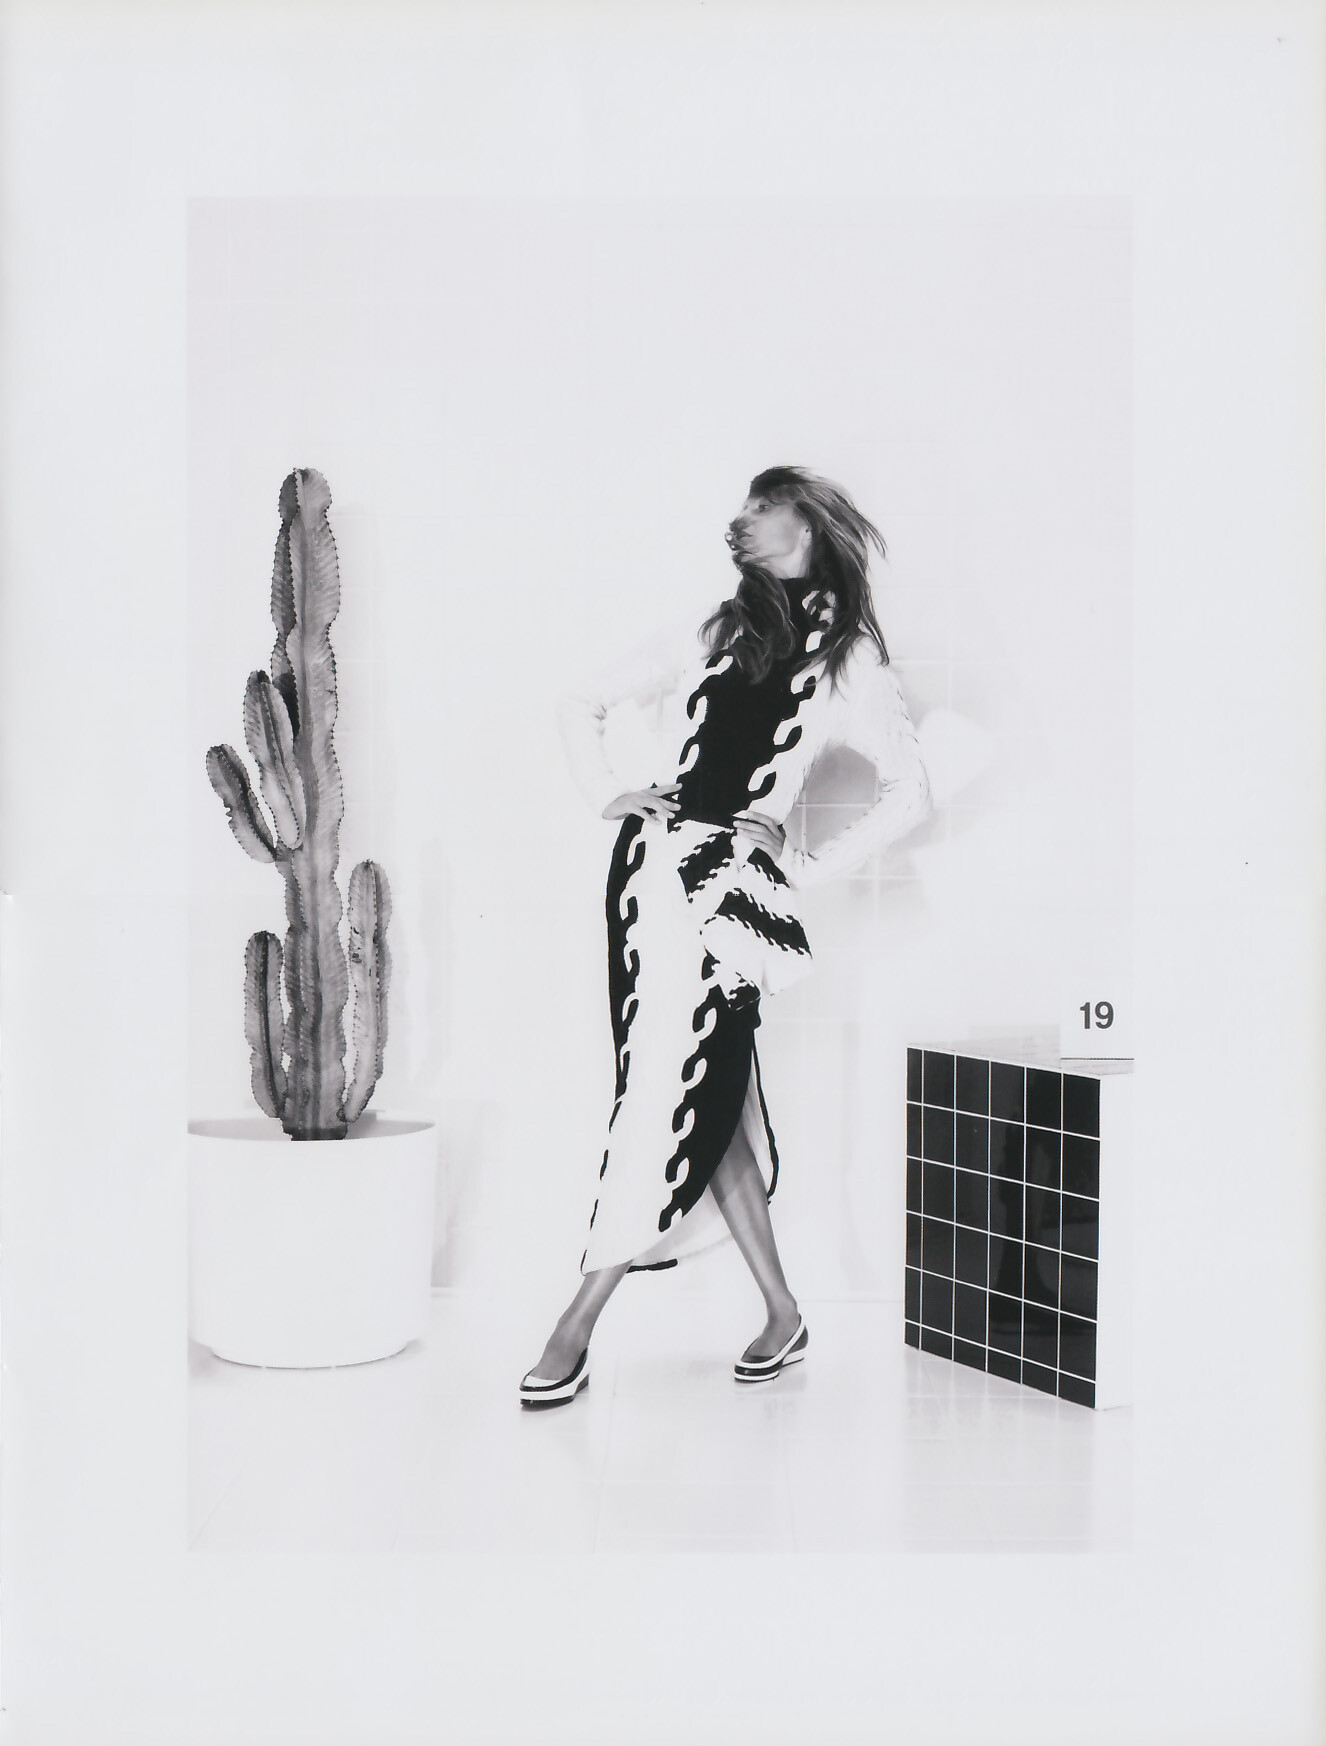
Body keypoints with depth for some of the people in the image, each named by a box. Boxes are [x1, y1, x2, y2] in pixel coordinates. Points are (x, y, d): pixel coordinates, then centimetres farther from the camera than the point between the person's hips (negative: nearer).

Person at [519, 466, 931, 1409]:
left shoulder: (849, 657, 8)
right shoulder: (713, 634, 19)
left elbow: (911, 794, 2)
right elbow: (584, 704, 24)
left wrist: (815, 866, -2)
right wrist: (606, 793, 10)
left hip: (735, 879, -4)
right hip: (652, 859, 4)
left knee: (675, 1090, -11)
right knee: (708, 1096, 2)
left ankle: (576, 1328, -7)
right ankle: (782, 1314, 12)